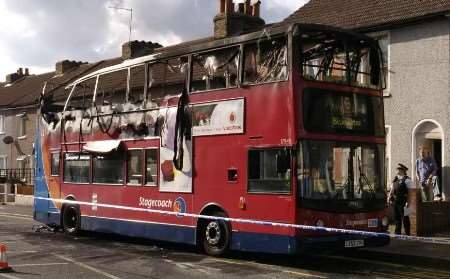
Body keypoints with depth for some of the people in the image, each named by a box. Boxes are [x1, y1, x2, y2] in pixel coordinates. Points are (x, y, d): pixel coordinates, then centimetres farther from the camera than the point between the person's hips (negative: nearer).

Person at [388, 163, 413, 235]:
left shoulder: (407, 180, -7)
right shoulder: (395, 180, 15)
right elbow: (392, 190, 19)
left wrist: (408, 202, -19)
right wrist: (390, 198, 7)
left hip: (403, 202, -7)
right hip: (395, 202, 7)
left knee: (405, 218, -1)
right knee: (397, 218, 13)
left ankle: (407, 233, 7)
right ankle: (397, 233, 22)